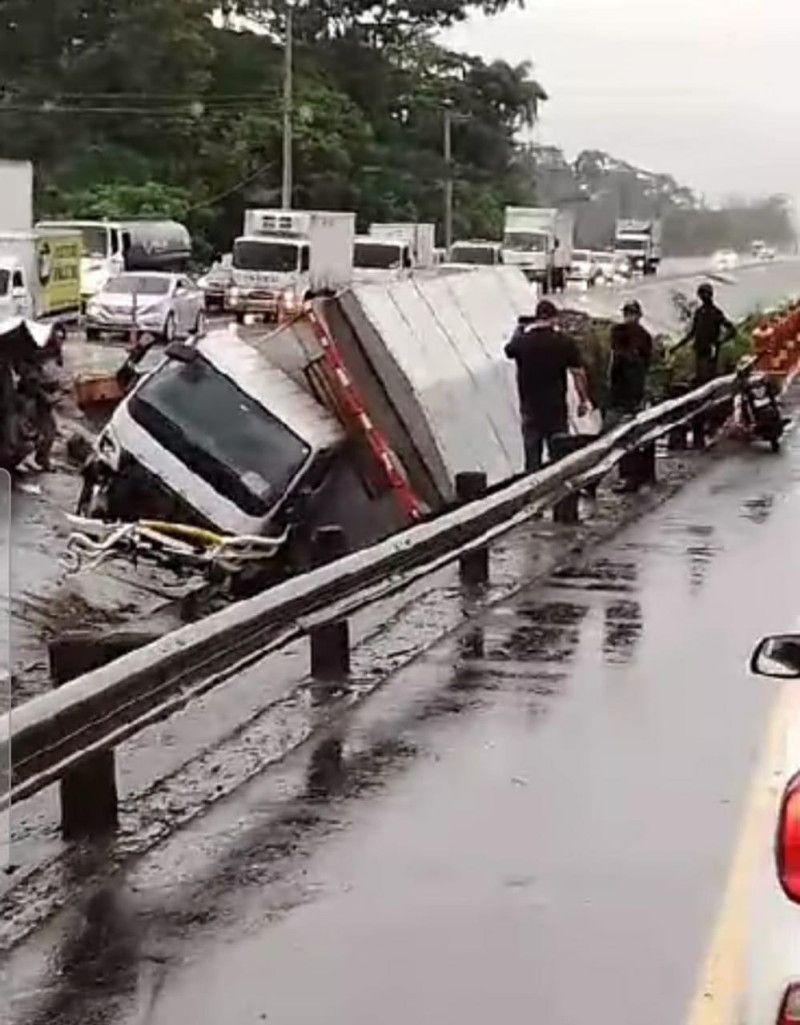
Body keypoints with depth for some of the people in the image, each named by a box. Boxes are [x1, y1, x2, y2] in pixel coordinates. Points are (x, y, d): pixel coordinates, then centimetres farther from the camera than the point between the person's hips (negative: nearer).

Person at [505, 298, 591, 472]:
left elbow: (509, 350, 16)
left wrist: (519, 331, 33)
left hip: (530, 408, 1)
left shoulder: (523, 341, -6)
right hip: (557, 408, -1)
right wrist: (584, 400, 3)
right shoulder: (565, 342, -9)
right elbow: (578, 373, -8)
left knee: (532, 457, 8)